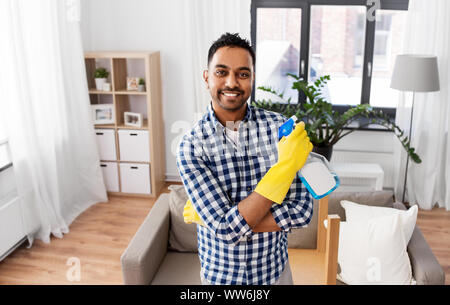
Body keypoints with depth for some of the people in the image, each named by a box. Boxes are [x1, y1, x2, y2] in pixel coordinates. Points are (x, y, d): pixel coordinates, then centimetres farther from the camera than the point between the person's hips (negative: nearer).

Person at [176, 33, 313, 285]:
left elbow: (301, 212, -17)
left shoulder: (280, 127, -13)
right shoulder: (191, 146, -18)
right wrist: (285, 167, -28)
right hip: (220, 275, -1)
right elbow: (227, 230, -25)